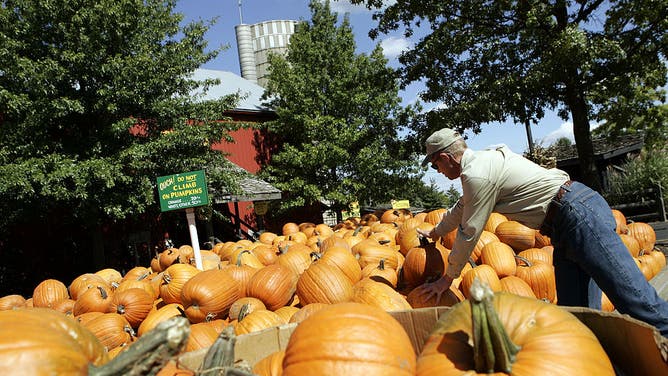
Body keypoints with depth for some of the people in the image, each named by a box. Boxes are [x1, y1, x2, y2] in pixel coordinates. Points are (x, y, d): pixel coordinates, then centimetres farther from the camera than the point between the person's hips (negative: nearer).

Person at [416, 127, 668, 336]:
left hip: (579, 216, -10)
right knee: (576, 311, 7)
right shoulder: (482, 161, 16)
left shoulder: (477, 175, -15)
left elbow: (469, 233, -8)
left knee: (636, 299, -10)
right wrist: (435, 232, 48)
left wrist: (448, 277, 6)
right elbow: (460, 209, 33)